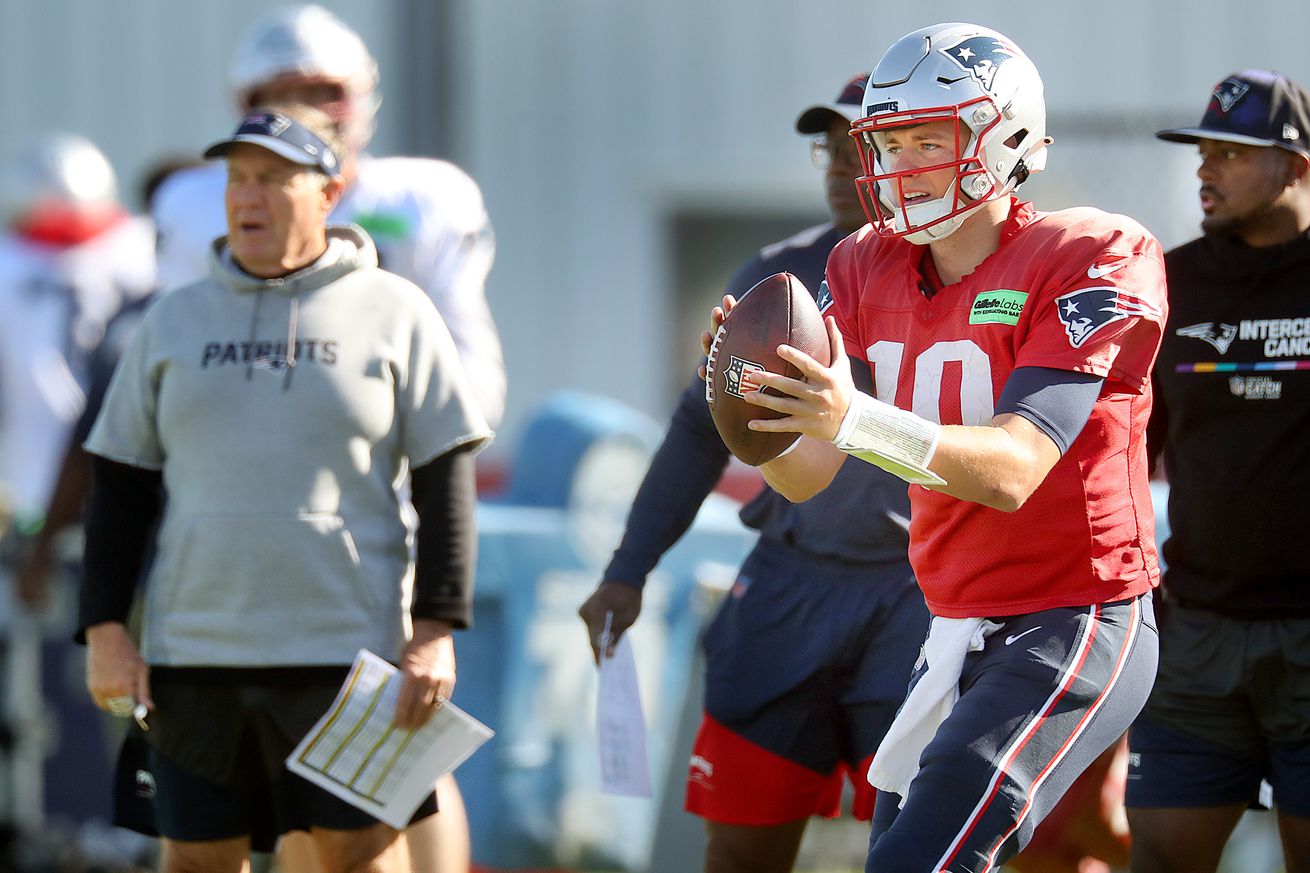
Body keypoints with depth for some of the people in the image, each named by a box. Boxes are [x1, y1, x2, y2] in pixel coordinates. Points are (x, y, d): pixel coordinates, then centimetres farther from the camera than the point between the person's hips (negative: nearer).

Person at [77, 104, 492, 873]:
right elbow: (121, 486, 11)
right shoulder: (175, 322, 11)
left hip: (345, 653, -3)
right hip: (194, 656, 3)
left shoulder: (392, 314, 3)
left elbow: (446, 484, 1)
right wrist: (105, 629, 2)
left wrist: (435, 630, -8)